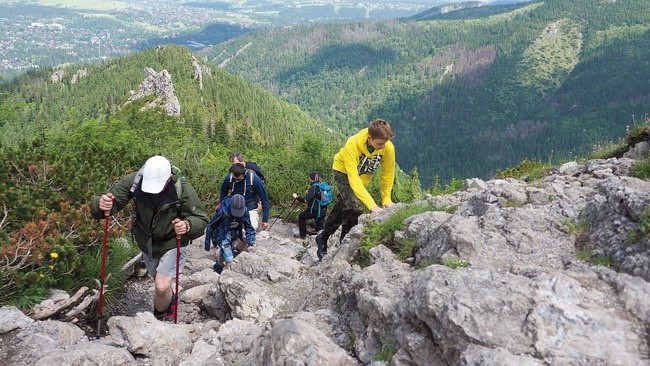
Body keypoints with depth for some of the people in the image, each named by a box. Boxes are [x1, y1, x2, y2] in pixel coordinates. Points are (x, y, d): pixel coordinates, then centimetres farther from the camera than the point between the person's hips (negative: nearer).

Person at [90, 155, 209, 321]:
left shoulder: (182, 188, -29)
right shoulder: (134, 180, -23)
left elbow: (201, 220, -22)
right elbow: (112, 200, -21)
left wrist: (188, 226, -44)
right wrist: (101, 205, -45)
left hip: (172, 243, -4)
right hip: (146, 243, 4)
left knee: (162, 286, -13)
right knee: (159, 281, 23)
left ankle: (159, 317, 20)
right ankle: (170, 301, 57)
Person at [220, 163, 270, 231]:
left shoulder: (254, 179, -21)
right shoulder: (228, 178, -14)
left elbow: (264, 199, -11)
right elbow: (222, 195, 6)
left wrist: (265, 219, -10)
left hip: (250, 209, -3)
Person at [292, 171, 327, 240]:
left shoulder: (313, 188, -19)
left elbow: (305, 200, -27)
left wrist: (296, 197, -11)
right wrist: (309, 193, 16)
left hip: (315, 211, -7)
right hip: (323, 211, 7)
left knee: (301, 217, 16)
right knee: (319, 229, 24)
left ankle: (302, 235, 21)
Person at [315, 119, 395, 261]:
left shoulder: (388, 148, -31)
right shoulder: (353, 145, -40)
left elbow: (387, 174, -15)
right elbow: (353, 178, -43)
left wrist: (386, 200, -13)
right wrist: (372, 205, -48)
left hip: (364, 175, 5)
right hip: (343, 171, -4)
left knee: (342, 207, 13)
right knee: (354, 207, -22)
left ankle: (323, 238, 33)